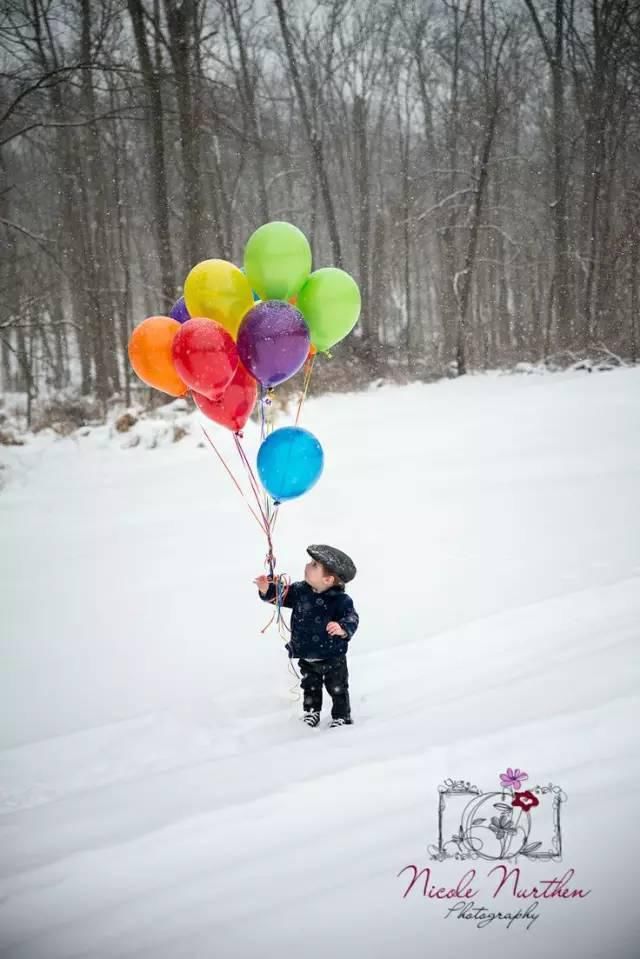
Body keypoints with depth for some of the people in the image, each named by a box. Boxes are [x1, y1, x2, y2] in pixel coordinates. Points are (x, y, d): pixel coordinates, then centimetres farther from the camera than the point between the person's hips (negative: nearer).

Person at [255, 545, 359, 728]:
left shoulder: (341, 600, -23)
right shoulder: (301, 591, -8)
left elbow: (351, 618, -25)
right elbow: (282, 595, 0)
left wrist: (343, 628, -46)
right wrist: (267, 590, -18)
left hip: (332, 657, -5)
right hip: (307, 657, 5)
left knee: (338, 689, 11)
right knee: (310, 687, 23)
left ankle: (341, 716, 28)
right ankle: (311, 712, 42)